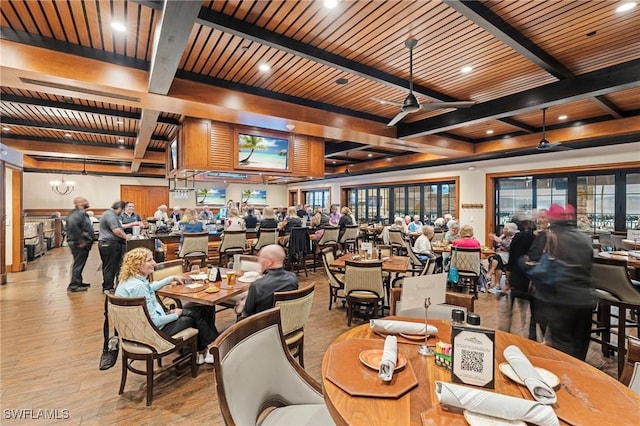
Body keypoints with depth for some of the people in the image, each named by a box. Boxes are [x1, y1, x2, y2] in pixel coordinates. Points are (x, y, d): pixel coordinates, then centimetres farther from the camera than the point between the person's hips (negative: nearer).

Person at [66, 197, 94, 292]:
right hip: (80, 244, -10)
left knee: (79, 264, 19)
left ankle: (78, 282, 31)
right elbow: (73, 225, -32)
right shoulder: (79, 213, -17)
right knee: (78, 264, -3)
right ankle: (73, 286, 5)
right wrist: (80, 240, -25)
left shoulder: (80, 213, 14)